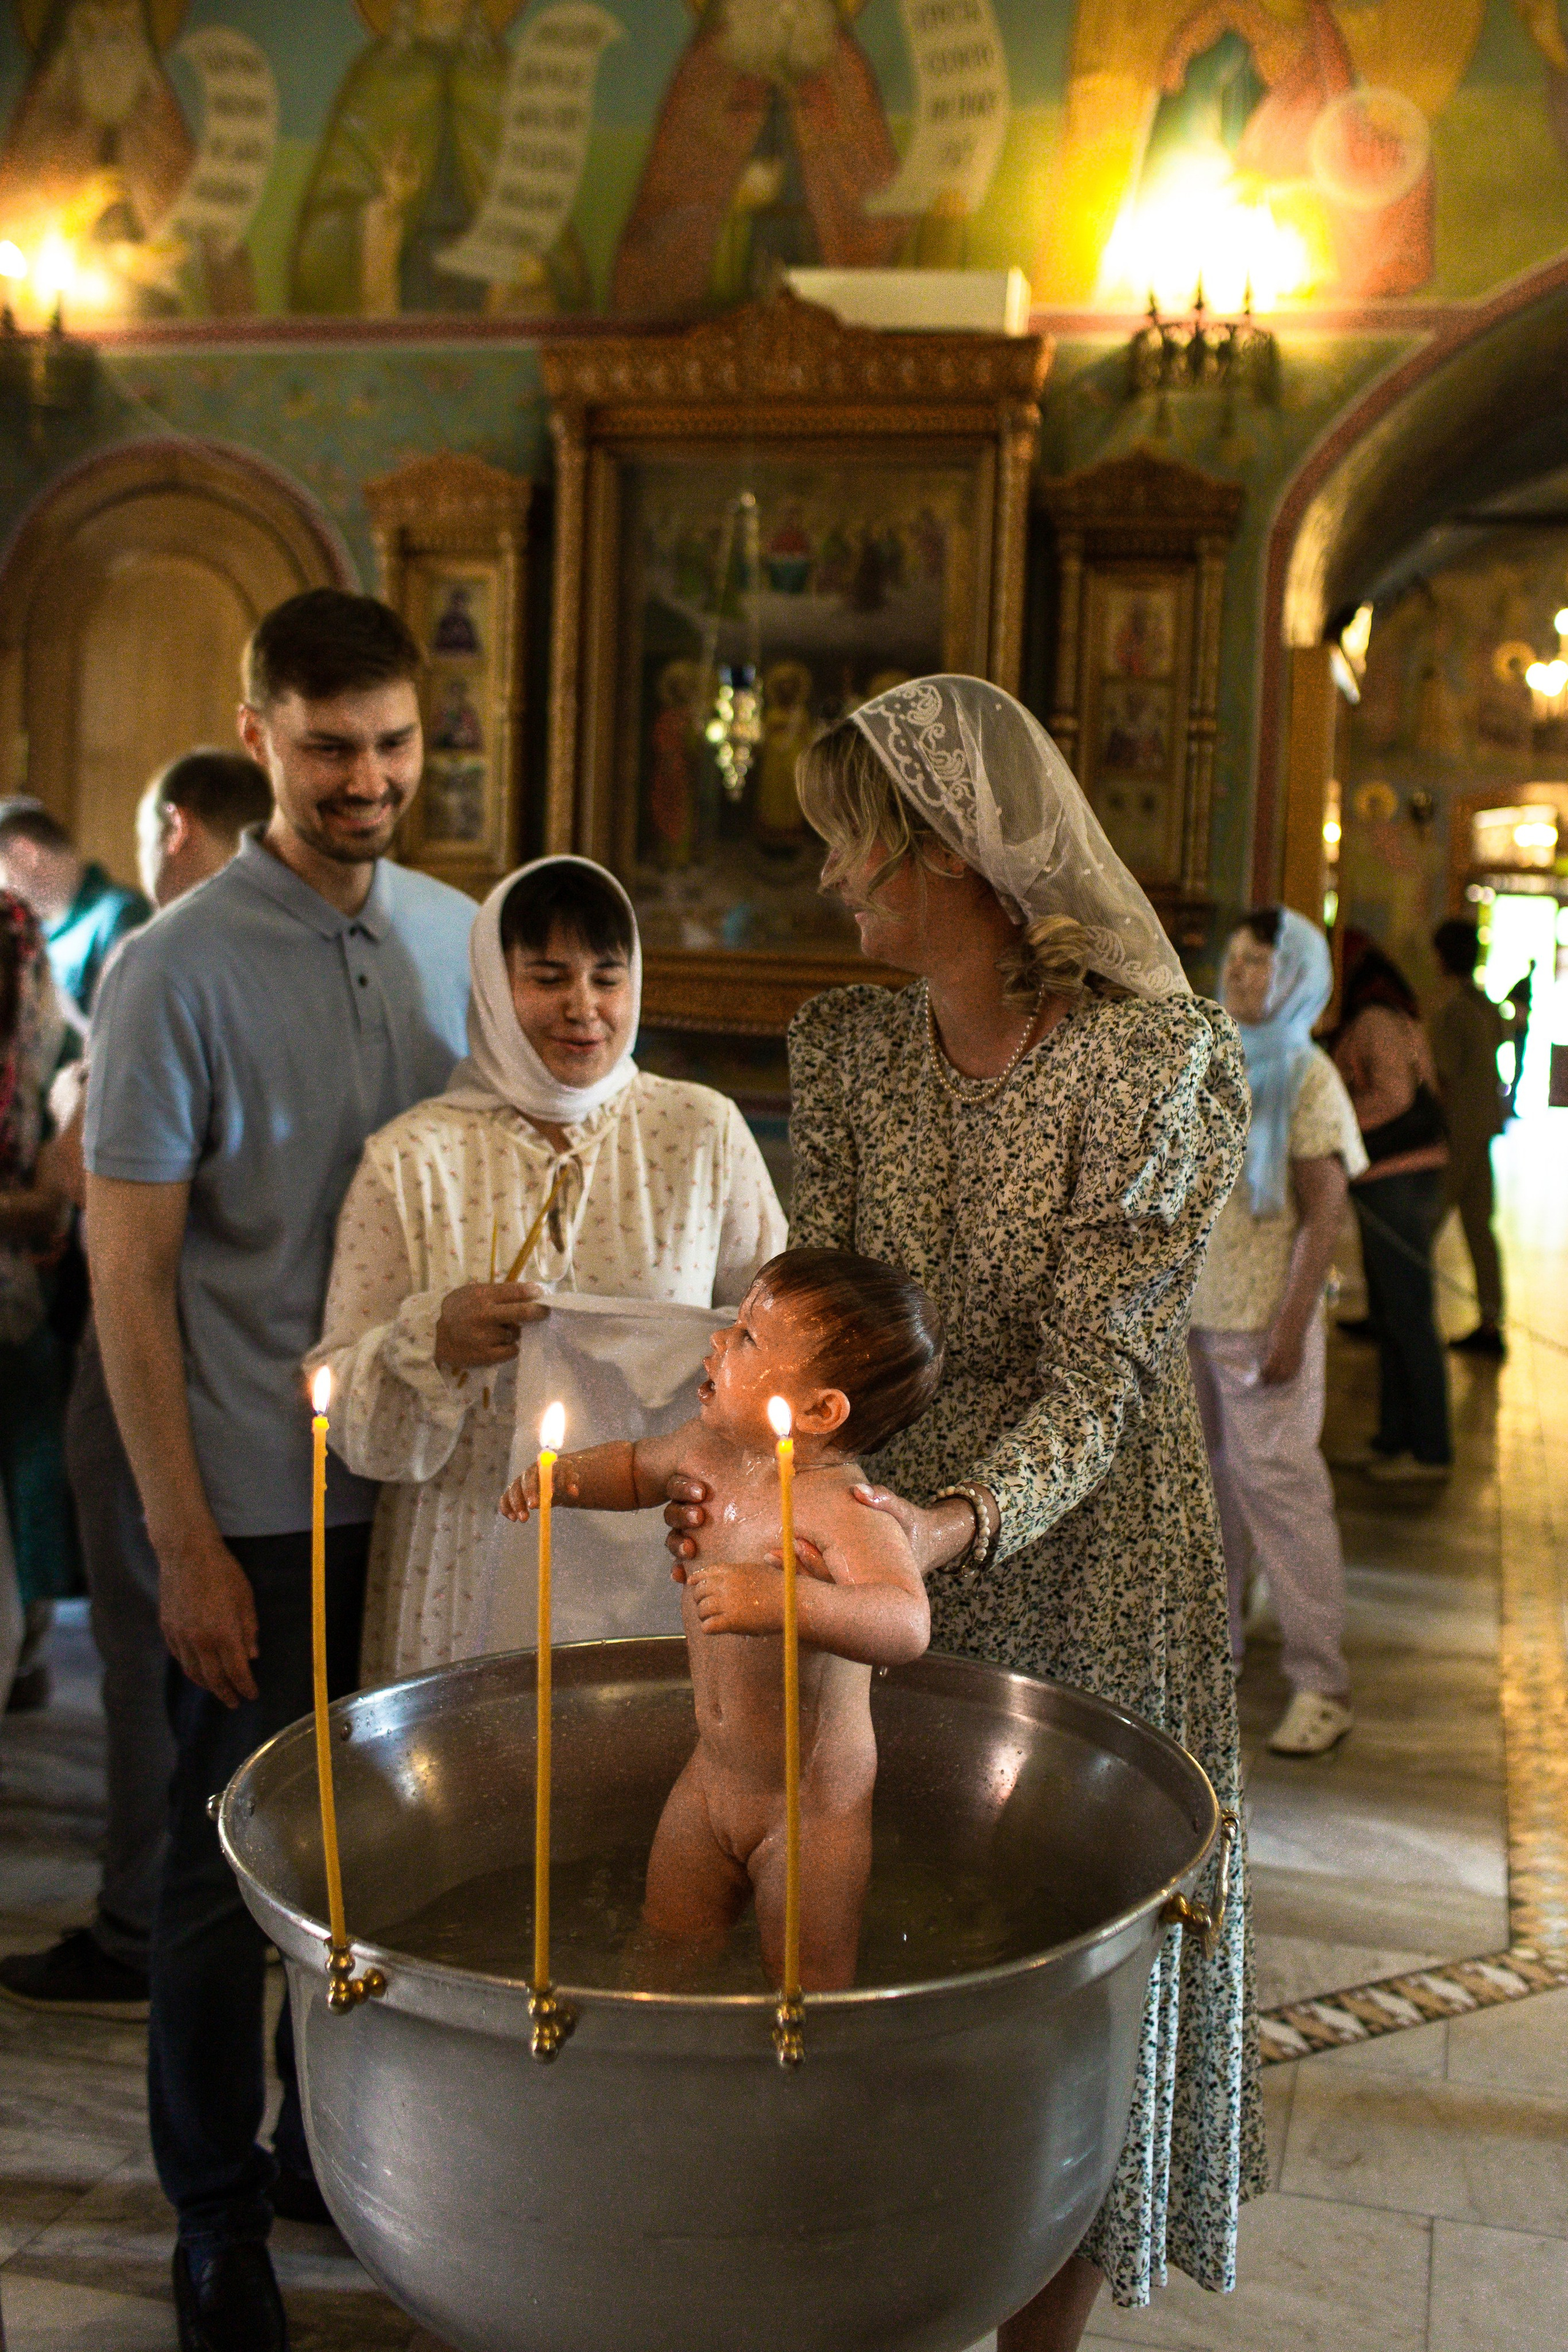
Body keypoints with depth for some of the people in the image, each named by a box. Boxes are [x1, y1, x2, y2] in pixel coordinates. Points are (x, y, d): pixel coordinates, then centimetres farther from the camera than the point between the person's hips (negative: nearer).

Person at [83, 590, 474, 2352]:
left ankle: (335, 2132, 39)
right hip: (263, 1502, -4)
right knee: (233, 1866, 10)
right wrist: (186, 1544, -10)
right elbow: (129, 1277, -10)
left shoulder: (462, 936, 4)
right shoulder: (174, 971, -11)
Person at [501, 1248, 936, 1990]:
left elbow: (905, 1625, -46)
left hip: (814, 1803, -7)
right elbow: (639, 1466, 18)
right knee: (666, 1955, 19)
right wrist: (566, 1475, -2)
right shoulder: (710, 1448, -6)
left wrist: (782, 1600, -58)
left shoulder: (843, 1510, -30)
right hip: (711, 1778, 7)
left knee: (807, 1990, 7)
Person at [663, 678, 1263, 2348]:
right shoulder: (846, 1047, 1)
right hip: (879, 1547, 5)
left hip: (1082, 1570, -4)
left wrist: (959, 1523, -36)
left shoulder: (1158, 1059, -16)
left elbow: (1102, 1366, -20)